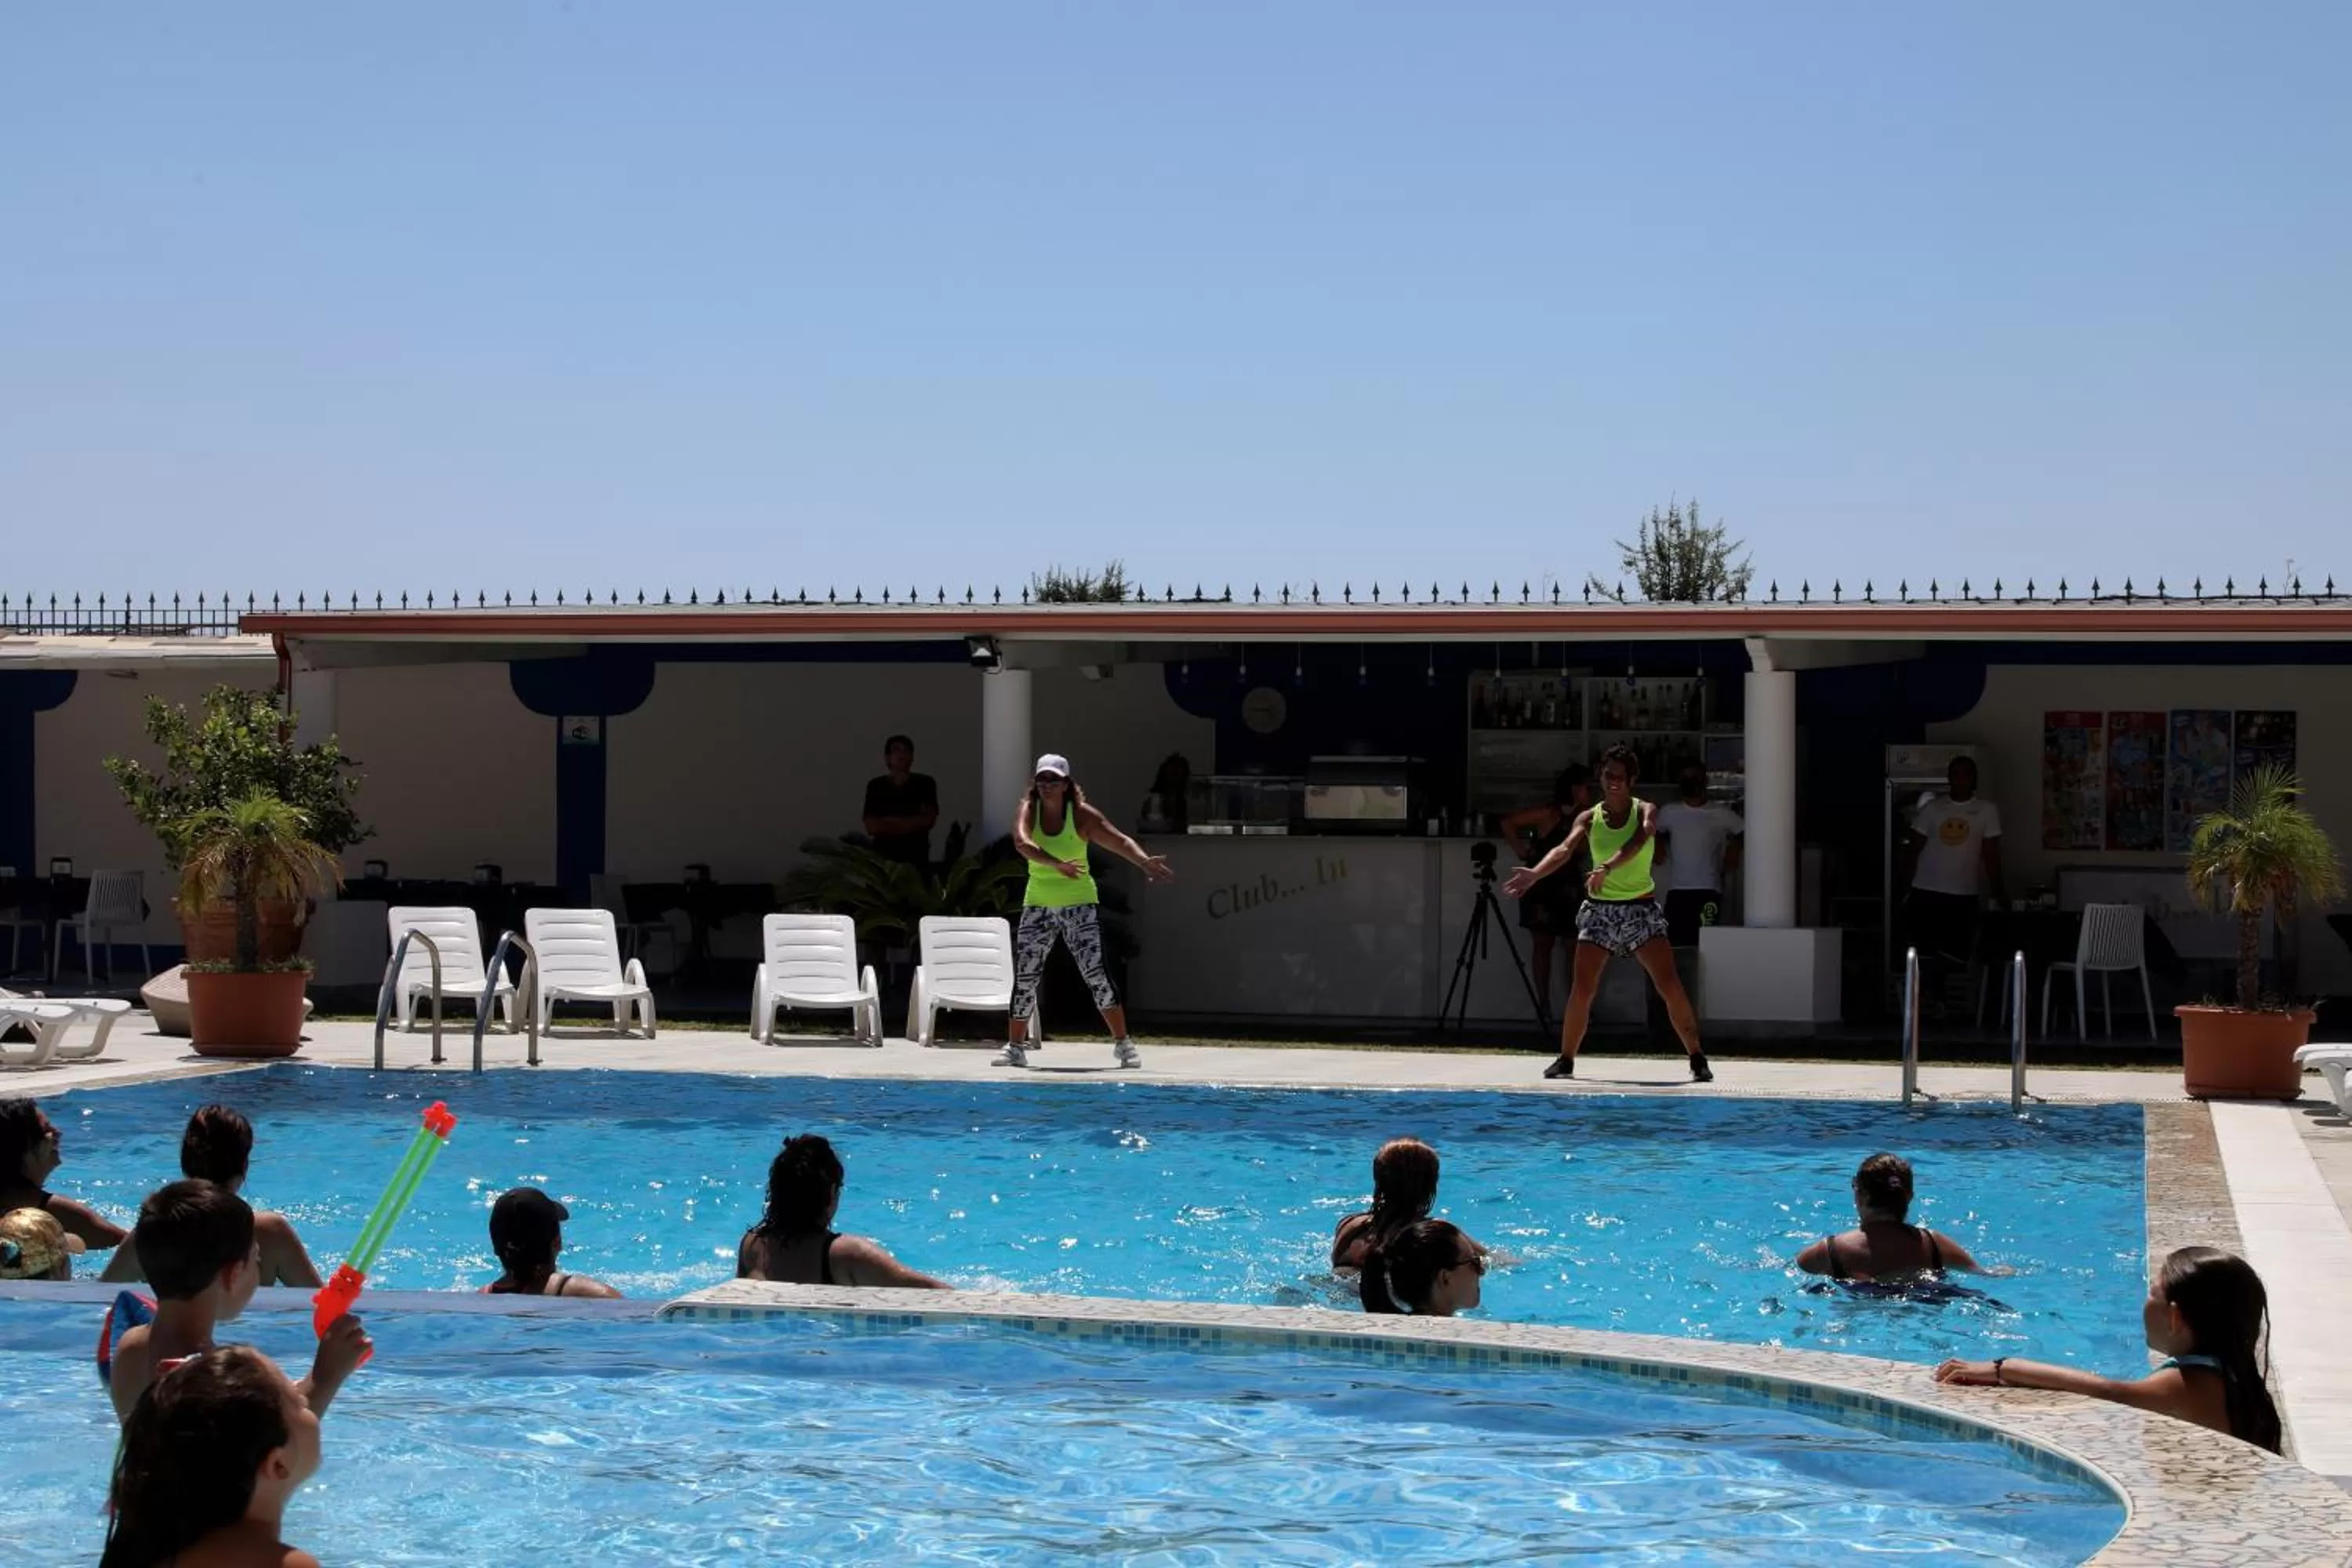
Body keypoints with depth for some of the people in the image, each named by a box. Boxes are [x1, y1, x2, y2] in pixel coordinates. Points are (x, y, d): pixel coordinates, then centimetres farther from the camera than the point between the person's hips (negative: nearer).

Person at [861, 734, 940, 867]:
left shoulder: (925, 783, 5)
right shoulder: (876, 786, 5)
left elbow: (928, 820, -4)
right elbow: (872, 827, -3)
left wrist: (891, 821, -3)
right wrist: (913, 823, -3)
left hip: (917, 857, 0)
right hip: (884, 855, 0)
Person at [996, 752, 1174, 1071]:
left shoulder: (1081, 815, -9)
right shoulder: (1029, 811, -5)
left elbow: (1119, 841, -18)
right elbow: (1022, 843, -25)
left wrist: (1145, 860, -38)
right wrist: (1057, 864, -40)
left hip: (1079, 904, -2)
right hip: (1038, 905, 2)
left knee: (1097, 975, -10)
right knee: (1024, 978, 1)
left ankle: (1122, 1043, -4)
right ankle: (1015, 1046, 12)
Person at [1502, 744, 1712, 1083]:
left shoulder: (1645, 812, -4)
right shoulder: (1588, 819, 1)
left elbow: (1636, 843, -25)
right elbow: (1565, 849, -15)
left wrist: (1607, 867, -45)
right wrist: (1534, 873, -36)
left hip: (1641, 909, -2)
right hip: (1600, 909, 2)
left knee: (1670, 985, -8)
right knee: (1581, 988, -4)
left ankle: (1697, 1059, -1)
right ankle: (1566, 1059, 7)